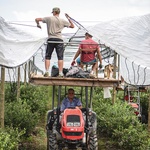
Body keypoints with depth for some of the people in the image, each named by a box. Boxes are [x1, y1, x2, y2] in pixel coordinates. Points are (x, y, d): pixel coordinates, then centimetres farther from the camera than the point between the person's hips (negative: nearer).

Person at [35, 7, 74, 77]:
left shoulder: (49, 18, 5)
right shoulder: (62, 21, 6)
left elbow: (37, 19, 9)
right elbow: (72, 26, 16)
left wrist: (38, 24, 29)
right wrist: (68, 18, 22)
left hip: (50, 40, 0)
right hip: (59, 40, 0)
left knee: (47, 56, 8)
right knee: (60, 57, 1)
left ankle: (47, 71, -2)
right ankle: (60, 73, -5)